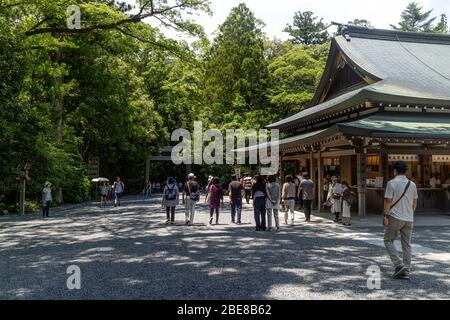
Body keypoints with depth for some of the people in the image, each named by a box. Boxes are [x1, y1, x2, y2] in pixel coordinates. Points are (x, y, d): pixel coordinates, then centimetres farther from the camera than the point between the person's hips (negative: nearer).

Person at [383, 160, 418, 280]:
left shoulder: (392, 183, -10)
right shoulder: (412, 184, 7)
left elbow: (388, 201, -13)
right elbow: (414, 203, 13)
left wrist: (385, 216, -9)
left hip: (395, 217, -5)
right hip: (409, 219, 5)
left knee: (388, 240, 9)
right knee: (406, 244, 9)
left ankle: (399, 265, -3)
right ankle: (406, 271, 10)